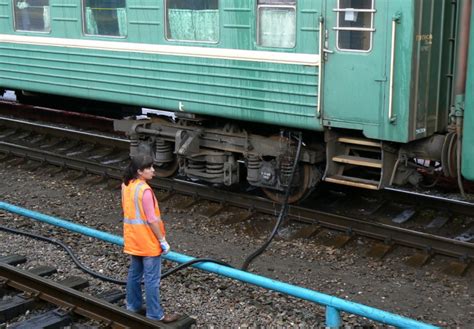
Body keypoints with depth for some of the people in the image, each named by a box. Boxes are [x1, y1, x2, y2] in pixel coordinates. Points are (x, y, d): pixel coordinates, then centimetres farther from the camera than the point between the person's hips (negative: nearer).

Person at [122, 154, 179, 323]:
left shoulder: (126, 186, 2)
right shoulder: (144, 190, -24)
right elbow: (152, 220, -22)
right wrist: (163, 241, -14)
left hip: (133, 239, 9)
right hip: (148, 241, -8)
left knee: (135, 273, 20)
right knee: (152, 278, 0)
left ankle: (133, 305, 32)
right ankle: (155, 314, 8)